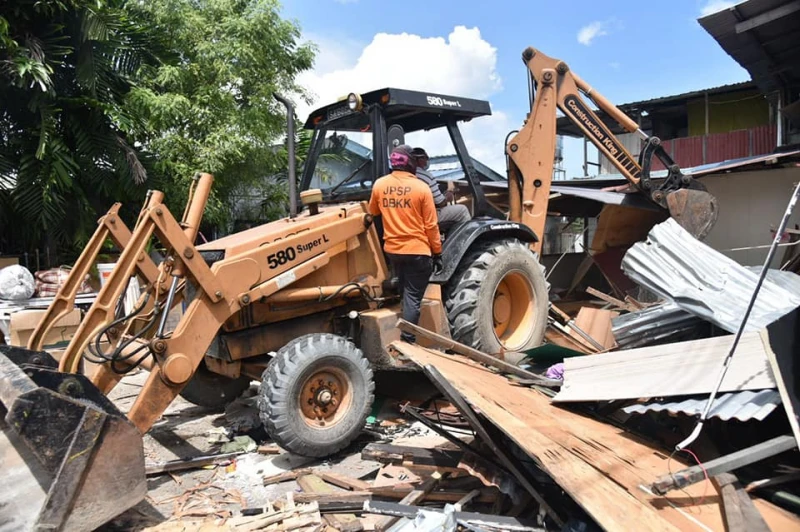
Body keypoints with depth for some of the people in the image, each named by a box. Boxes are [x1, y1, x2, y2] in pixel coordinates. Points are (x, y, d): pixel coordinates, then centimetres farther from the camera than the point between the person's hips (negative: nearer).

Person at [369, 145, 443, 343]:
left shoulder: (379, 185, -1)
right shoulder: (421, 188, -11)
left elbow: (373, 212, 17)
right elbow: (430, 226, -7)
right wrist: (438, 253, 1)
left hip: (392, 249, 5)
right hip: (417, 250, -5)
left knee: (405, 292, 22)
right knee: (413, 296, 0)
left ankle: (405, 334, 32)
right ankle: (407, 340, -1)